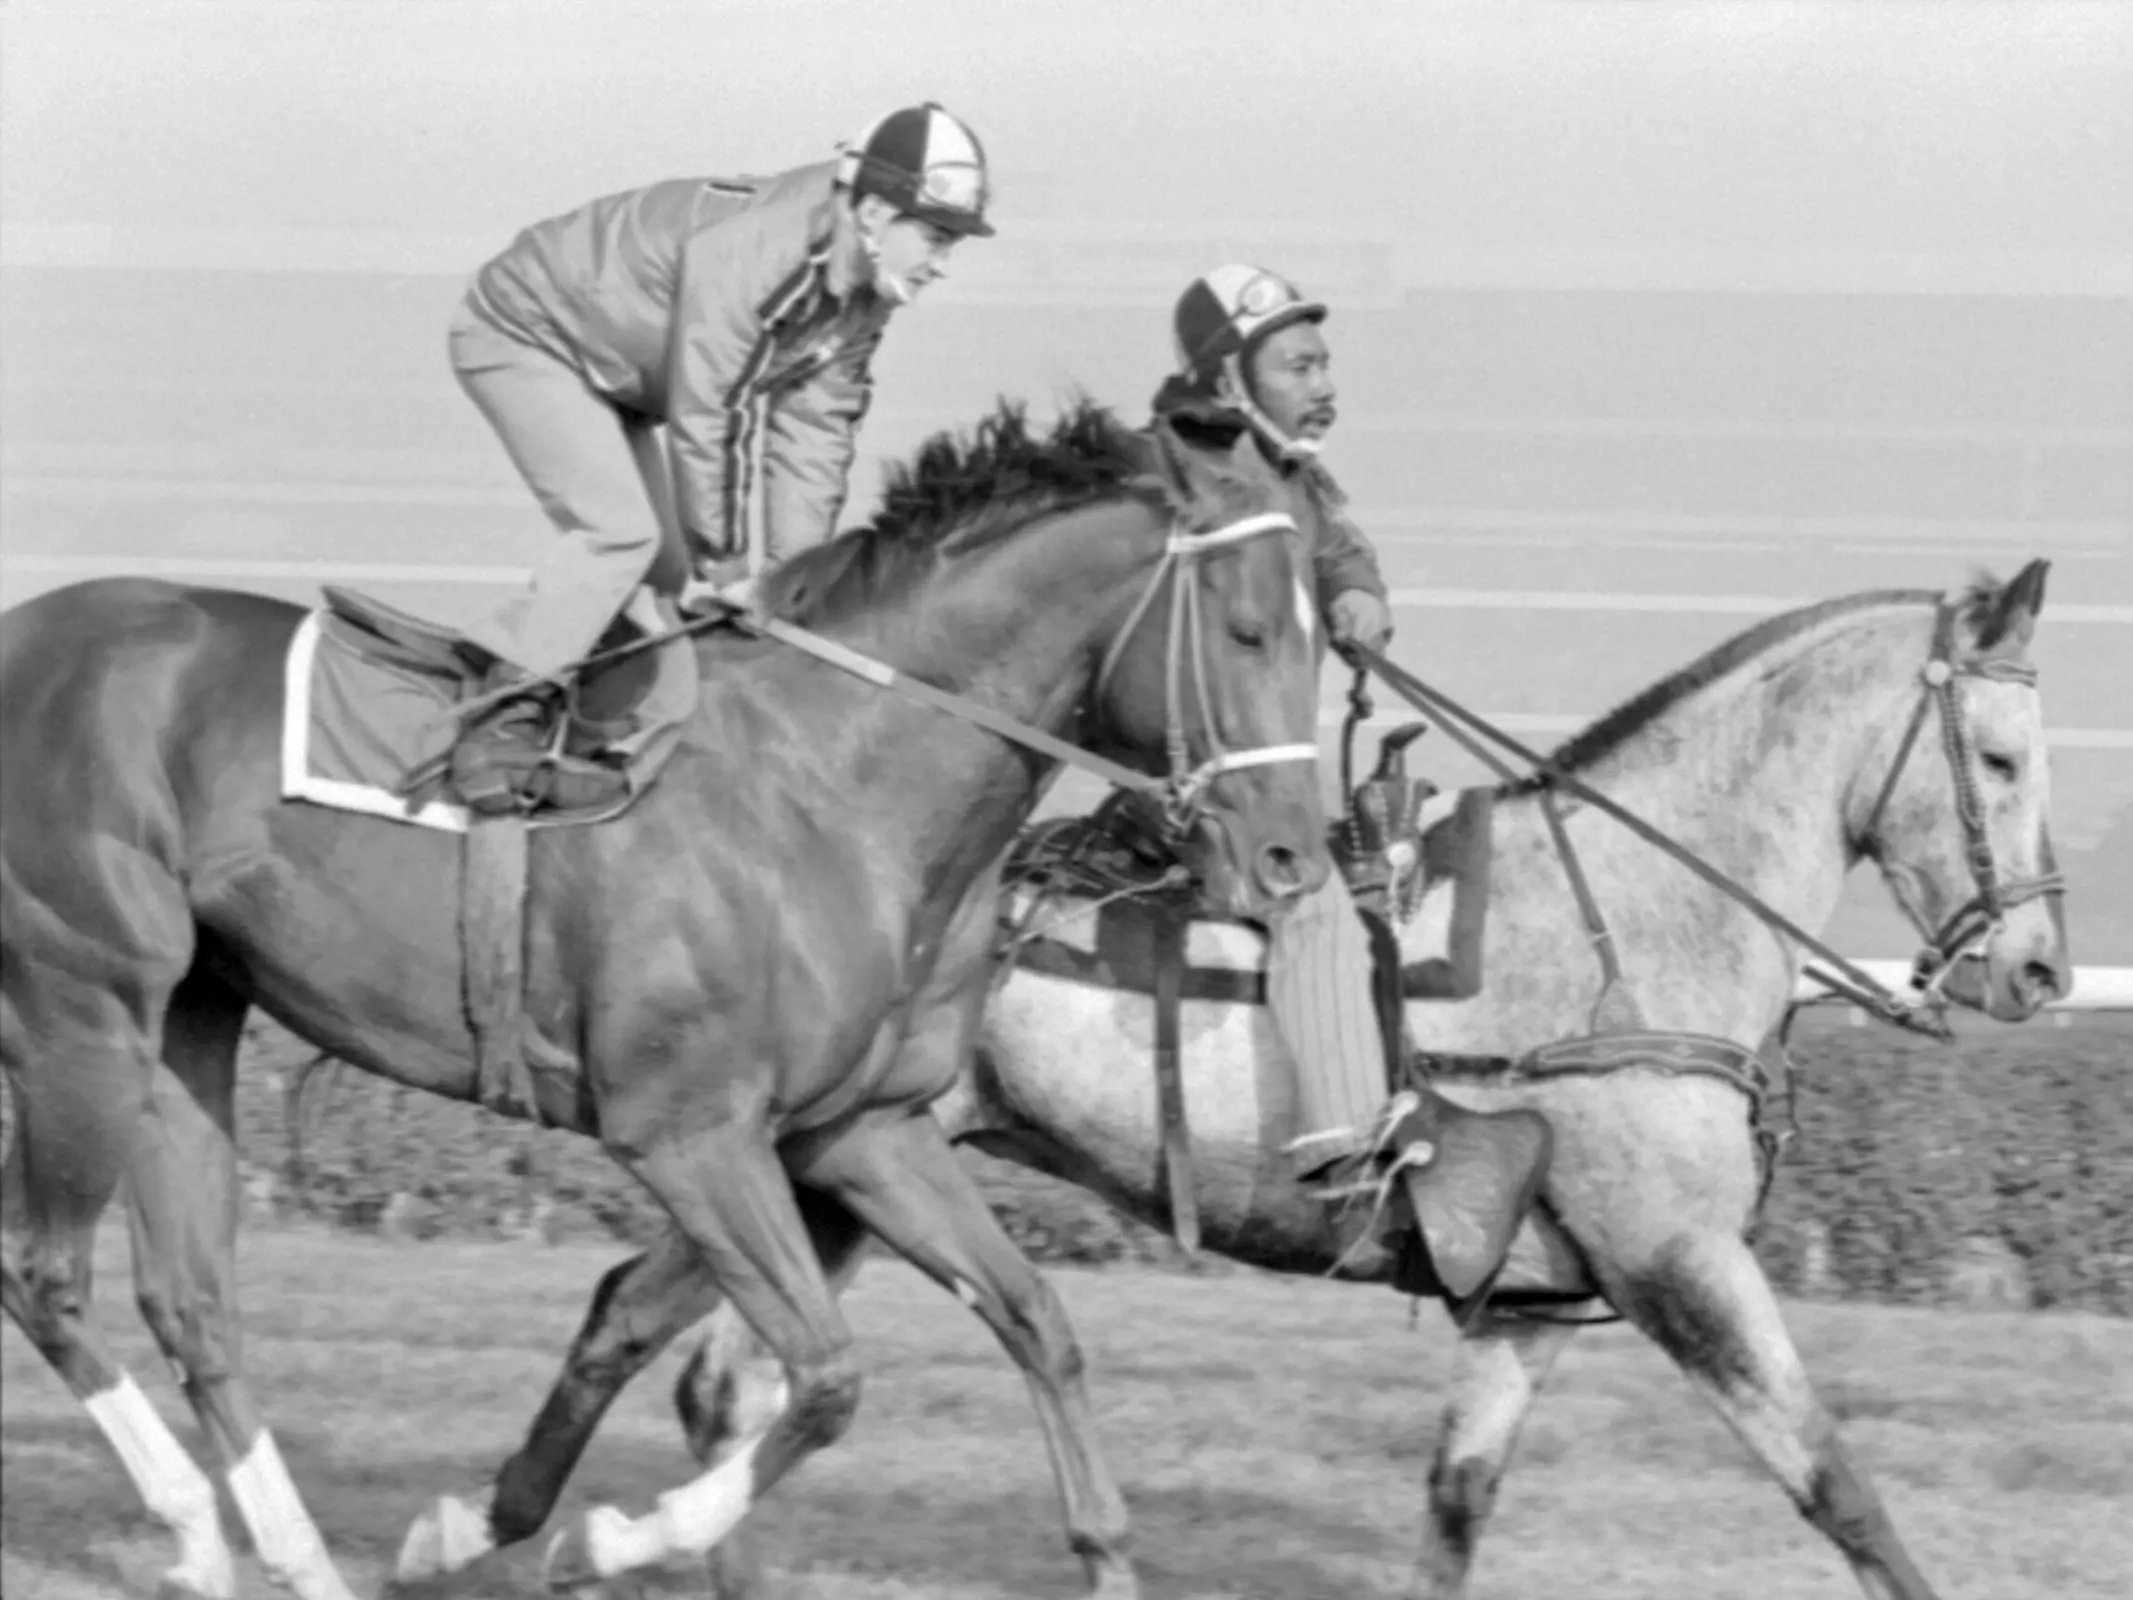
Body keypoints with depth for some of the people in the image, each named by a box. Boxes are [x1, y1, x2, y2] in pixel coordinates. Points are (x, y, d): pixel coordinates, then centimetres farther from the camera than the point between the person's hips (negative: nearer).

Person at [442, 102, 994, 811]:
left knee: (663, 558, 5)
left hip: (610, 378, 9)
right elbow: (706, 420, -30)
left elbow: (814, 435, -4)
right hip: (522, 334, -9)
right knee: (619, 530, -21)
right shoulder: (744, 251, -36)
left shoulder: (861, 298, -8)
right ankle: (498, 720, -18)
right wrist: (723, 563, -20)